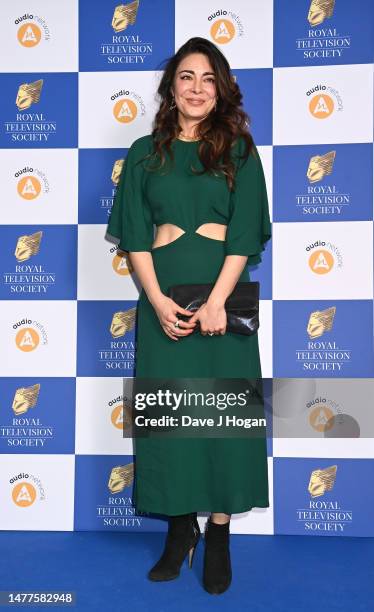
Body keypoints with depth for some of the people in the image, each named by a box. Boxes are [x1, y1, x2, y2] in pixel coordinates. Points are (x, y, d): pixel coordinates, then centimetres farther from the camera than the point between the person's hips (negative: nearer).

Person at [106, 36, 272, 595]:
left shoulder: (238, 150, 5)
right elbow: (134, 236, 2)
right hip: (164, 301, 1)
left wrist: (216, 301, -16)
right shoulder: (145, 153, 8)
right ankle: (181, 526, 20)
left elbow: (245, 234, -4)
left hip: (222, 299, -1)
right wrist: (159, 301, -11)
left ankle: (219, 534, 15)